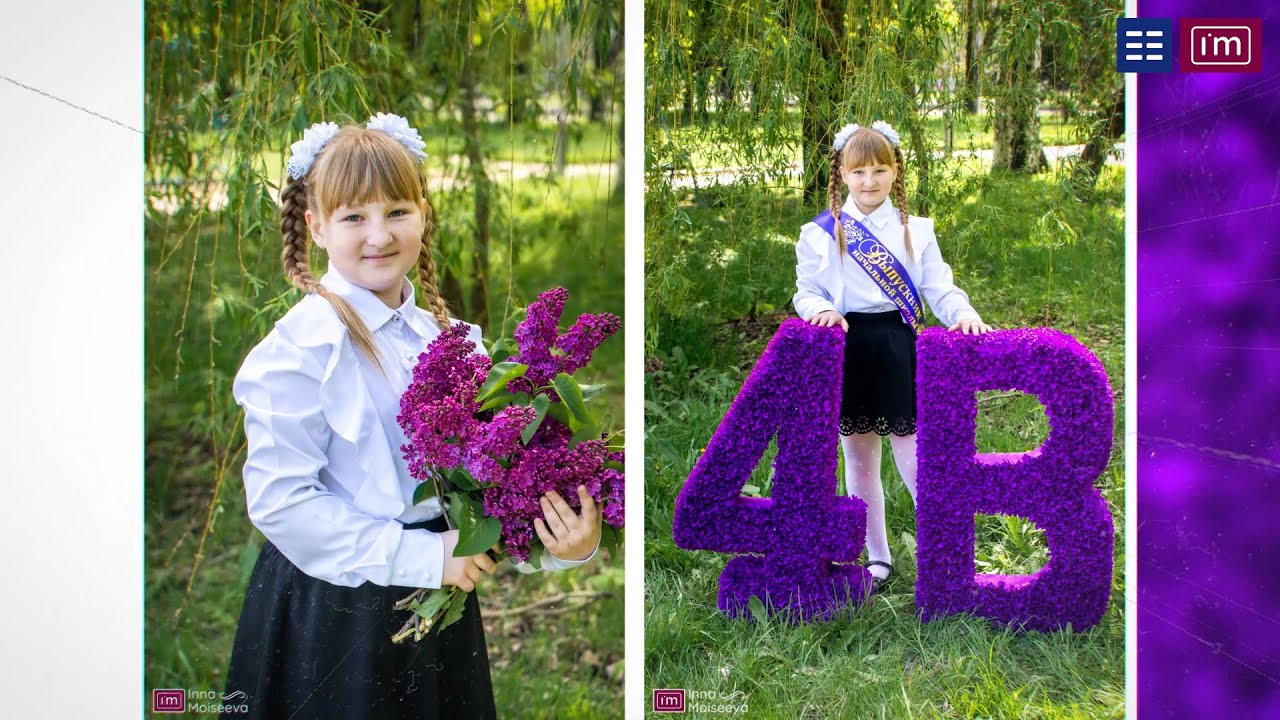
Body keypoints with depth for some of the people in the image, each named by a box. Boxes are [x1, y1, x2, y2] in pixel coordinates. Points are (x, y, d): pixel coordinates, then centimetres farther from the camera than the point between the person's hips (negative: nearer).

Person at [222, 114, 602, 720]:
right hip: (337, 611, -5)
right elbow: (280, 499, -18)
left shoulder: (446, 336, 3)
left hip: (437, 596, 5)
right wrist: (420, 556, -20)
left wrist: (560, 543, -15)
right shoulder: (304, 346, -14)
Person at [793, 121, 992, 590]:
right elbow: (807, 292, 3)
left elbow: (939, 288, -1)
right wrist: (821, 309, -20)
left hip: (899, 346, -1)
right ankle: (877, 557, 24)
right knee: (858, 458, 10)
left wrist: (963, 314, -22)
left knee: (913, 458, -3)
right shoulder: (820, 234, 4)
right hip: (847, 348, 1)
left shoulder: (916, 231, 6)